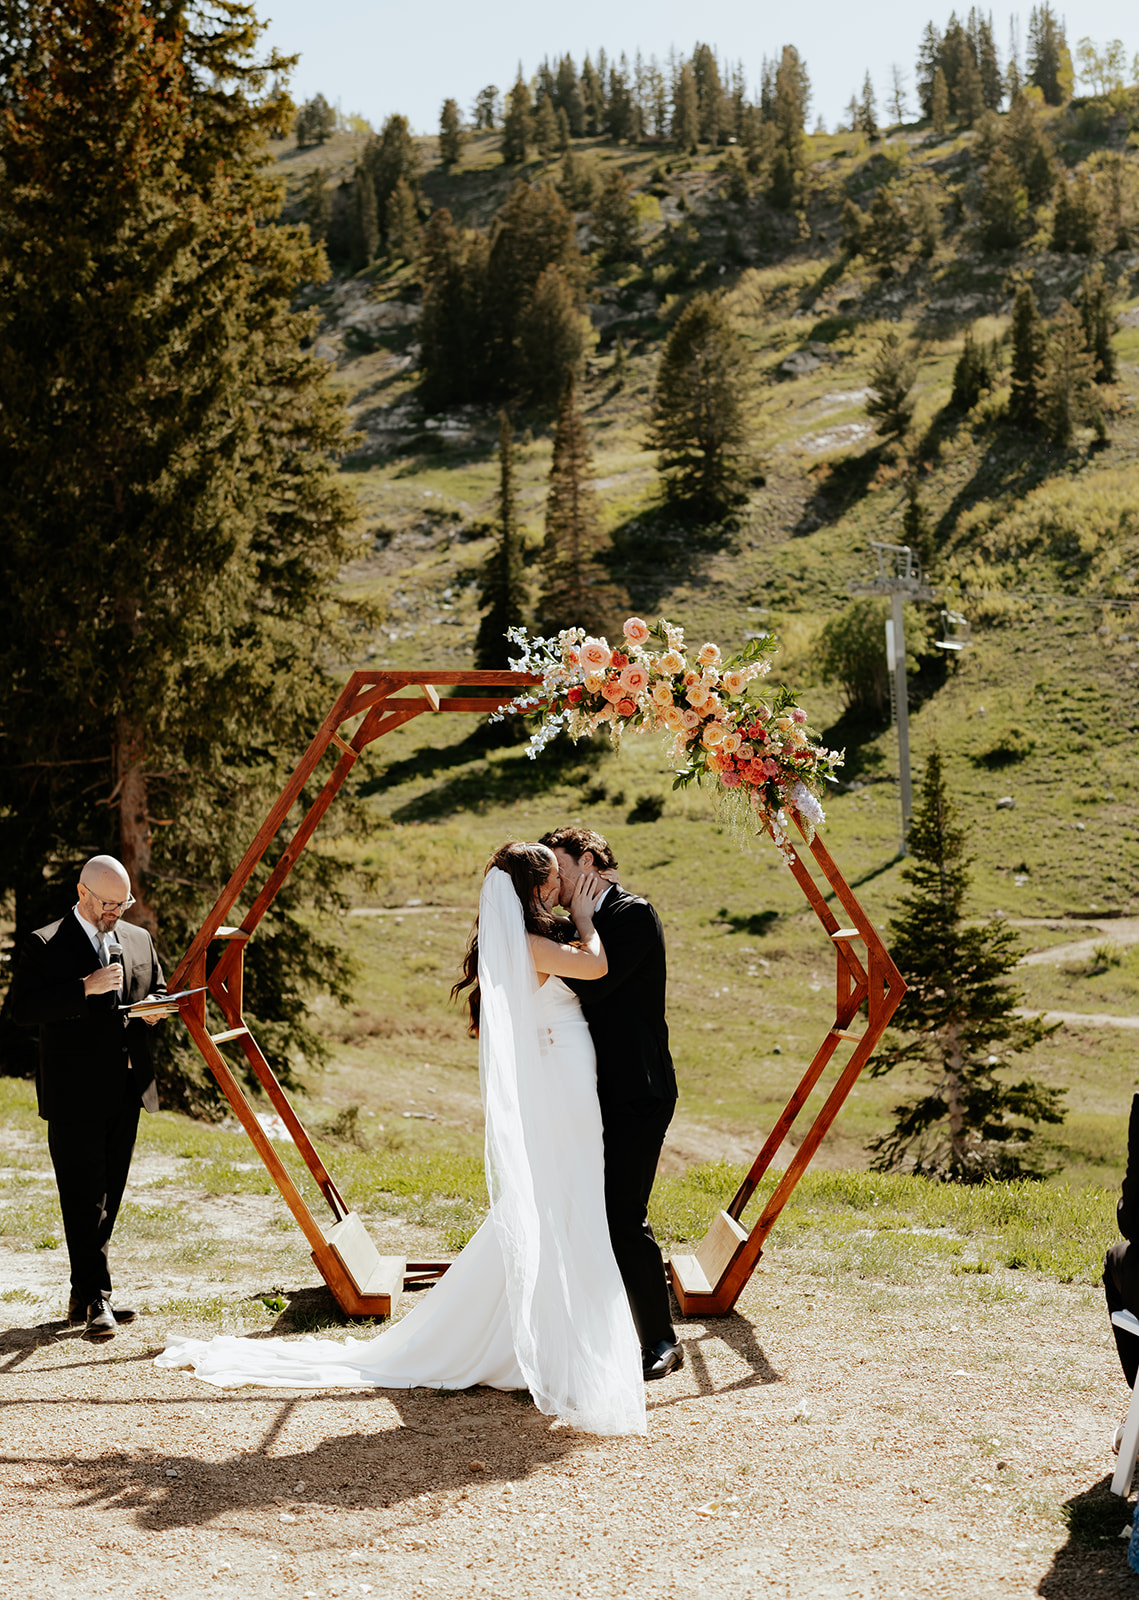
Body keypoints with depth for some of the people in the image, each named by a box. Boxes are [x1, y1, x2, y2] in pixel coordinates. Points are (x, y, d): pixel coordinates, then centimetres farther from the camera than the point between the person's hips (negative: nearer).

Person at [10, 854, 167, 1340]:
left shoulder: (139, 940, 13)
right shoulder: (46, 945, -5)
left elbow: (159, 989, 26)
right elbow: (22, 1006, -15)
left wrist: (156, 1008, 2)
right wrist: (86, 988, -22)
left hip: (126, 1091, 6)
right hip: (75, 1095, -6)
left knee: (108, 1196, 11)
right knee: (85, 1198, -7)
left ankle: (83, 1294, 20)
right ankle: (96, 1298, -4)